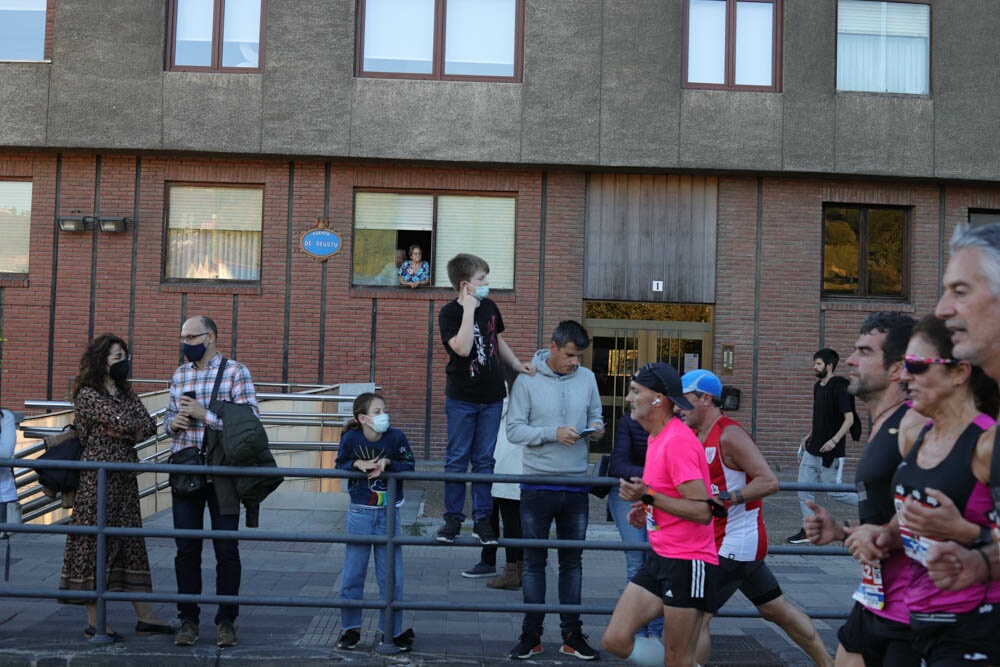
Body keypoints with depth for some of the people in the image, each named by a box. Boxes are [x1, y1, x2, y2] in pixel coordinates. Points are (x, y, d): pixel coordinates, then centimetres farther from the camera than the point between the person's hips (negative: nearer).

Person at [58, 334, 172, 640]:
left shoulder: (126, 393, 15)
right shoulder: (87, 395, -8)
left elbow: (150, 426, 3)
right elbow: (121, 423, -19)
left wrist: (121, 431, -11)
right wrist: (136, 427, 0)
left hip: (125, 478, 8)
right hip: (97, 477, -7)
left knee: (131, 542, 8)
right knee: (95, 543, -2)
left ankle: (144, 615, 12)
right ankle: (94, 623, 5)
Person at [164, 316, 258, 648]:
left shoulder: (235, 372, -4)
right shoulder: (179, 375, 13)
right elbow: (168, 418, 21)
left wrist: (205, 415, -18)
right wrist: (172, 423, -3)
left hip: (222, 473, -4)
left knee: (226, 549, 2)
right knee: (186, 548, 7)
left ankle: (226, 621, 13)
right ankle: (188, 619, 17)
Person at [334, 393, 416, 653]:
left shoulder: (396, 437, -10)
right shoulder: (350, 439, -10)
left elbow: (409, 465, -3)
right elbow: (340, 465, 1)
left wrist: (387, 462, -20)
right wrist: (358, 464, -18)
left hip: (388, 514, 0)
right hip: (359, 514, 0)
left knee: (391, 577, 5)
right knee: (352, 574, 8)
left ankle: (391, 631, 18)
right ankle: (351, 629, 24)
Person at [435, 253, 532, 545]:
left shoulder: (489, 307, 5)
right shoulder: (449, 313, -11)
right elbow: (462, 348, -27)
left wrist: (516, 363, 8)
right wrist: (469, 309, -25)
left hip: (492, 396, 4)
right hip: (461, 399, -4)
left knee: (485, 460, 9)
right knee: (457, 459, 4)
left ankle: (482, 519, 15)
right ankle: (453, 518, 15)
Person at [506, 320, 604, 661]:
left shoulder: (587, 378, 3)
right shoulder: (527, 380, -7)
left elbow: (596, 417, 13)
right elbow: (513, 429, -10)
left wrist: (596, 428, -10)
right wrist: (554, 433, -21)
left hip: (576, 486, 3)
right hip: (538, 485, -3)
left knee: (572, 562, 11)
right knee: (534, 561, 6)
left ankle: (572, 634, 19)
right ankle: (531, 634, 15)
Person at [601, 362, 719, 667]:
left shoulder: (678, 441, -18)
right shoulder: (656, 437, 13)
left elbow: (703, 511, -23)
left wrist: (648, 496, -23)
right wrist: (647, 508, 10)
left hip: (688, 563, -9)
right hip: (661, 559, 9)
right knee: (616, 640, 3)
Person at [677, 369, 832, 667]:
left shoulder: (730, 435, -18)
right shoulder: (698, 436, 9)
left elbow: (769, 482, -23)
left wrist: (724, 497, -28)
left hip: (735, 544, -10)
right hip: (736, 542, 10)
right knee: (776, 608, 19)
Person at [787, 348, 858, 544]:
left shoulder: (838, 387, -14)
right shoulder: (818, 387, 12)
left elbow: (849, 418, -17)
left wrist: (834, 441, -24)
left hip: (830, 452, -9)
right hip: (813, 448, 9)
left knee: (835, 491, -2)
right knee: (804, 489, 5)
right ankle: (808, 531, 11)